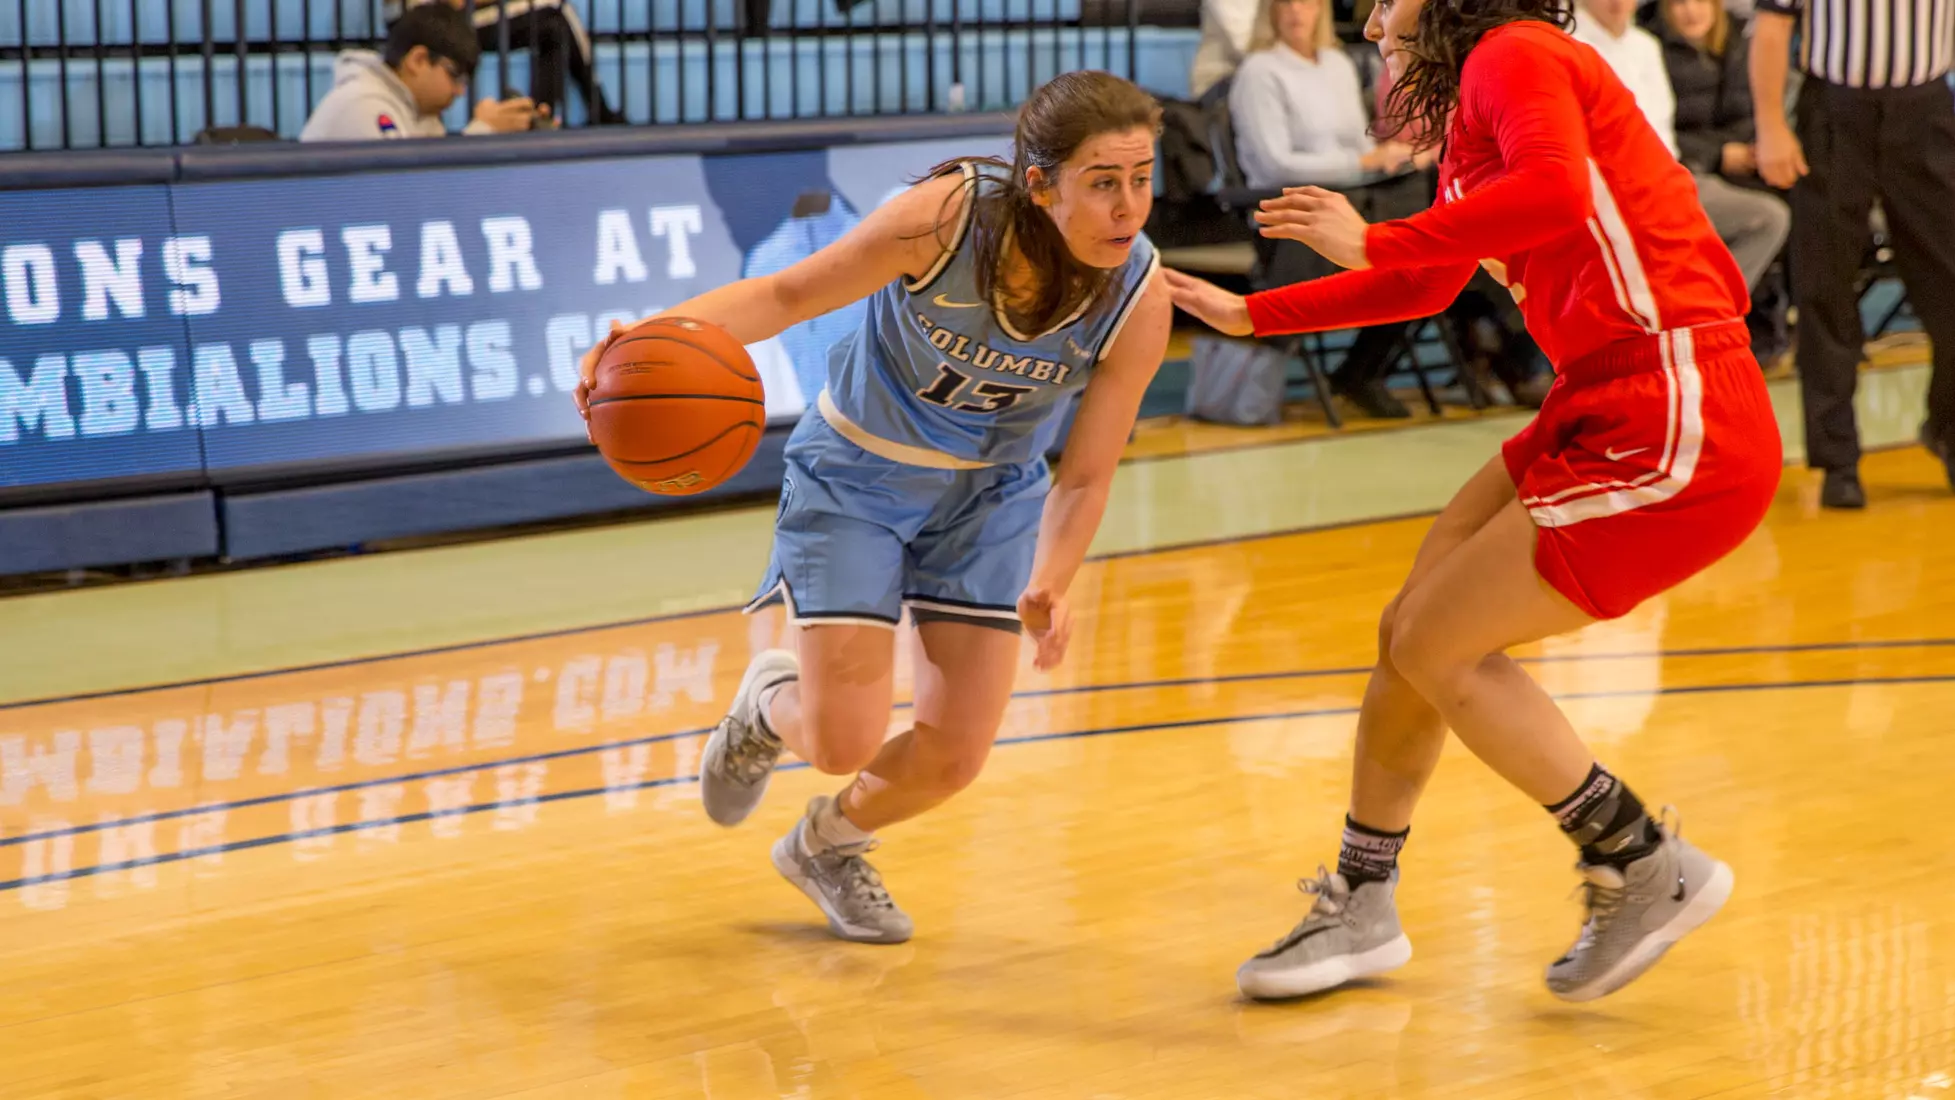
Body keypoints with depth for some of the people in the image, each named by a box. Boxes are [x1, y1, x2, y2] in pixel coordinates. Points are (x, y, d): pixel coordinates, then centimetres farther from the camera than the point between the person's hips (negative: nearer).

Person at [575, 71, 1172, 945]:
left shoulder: (1139, 300, -24)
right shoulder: (949, 217, -32)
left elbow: (1083, 479, -16)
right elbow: (790, 292, -21)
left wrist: (1048, 589, -34)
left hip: (990, 496, 3)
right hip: (855, 481, -3)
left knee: (954, 755, 0)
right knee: (845, 743, -10)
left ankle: (826, 846, 34)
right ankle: (769, 701, 29)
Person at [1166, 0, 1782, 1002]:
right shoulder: (1475, 106, 21)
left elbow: (1558, 189, -29)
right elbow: (1426, 287, 35)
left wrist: (1373, 243, -20)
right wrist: (1246, 313, 38)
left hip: (1671, 429, -9)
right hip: (1604, 415, 9)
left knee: (1438, 645, -4)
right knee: (1410, 630, 12)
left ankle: (1650, 870, 7)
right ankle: (1361, 910, 27)